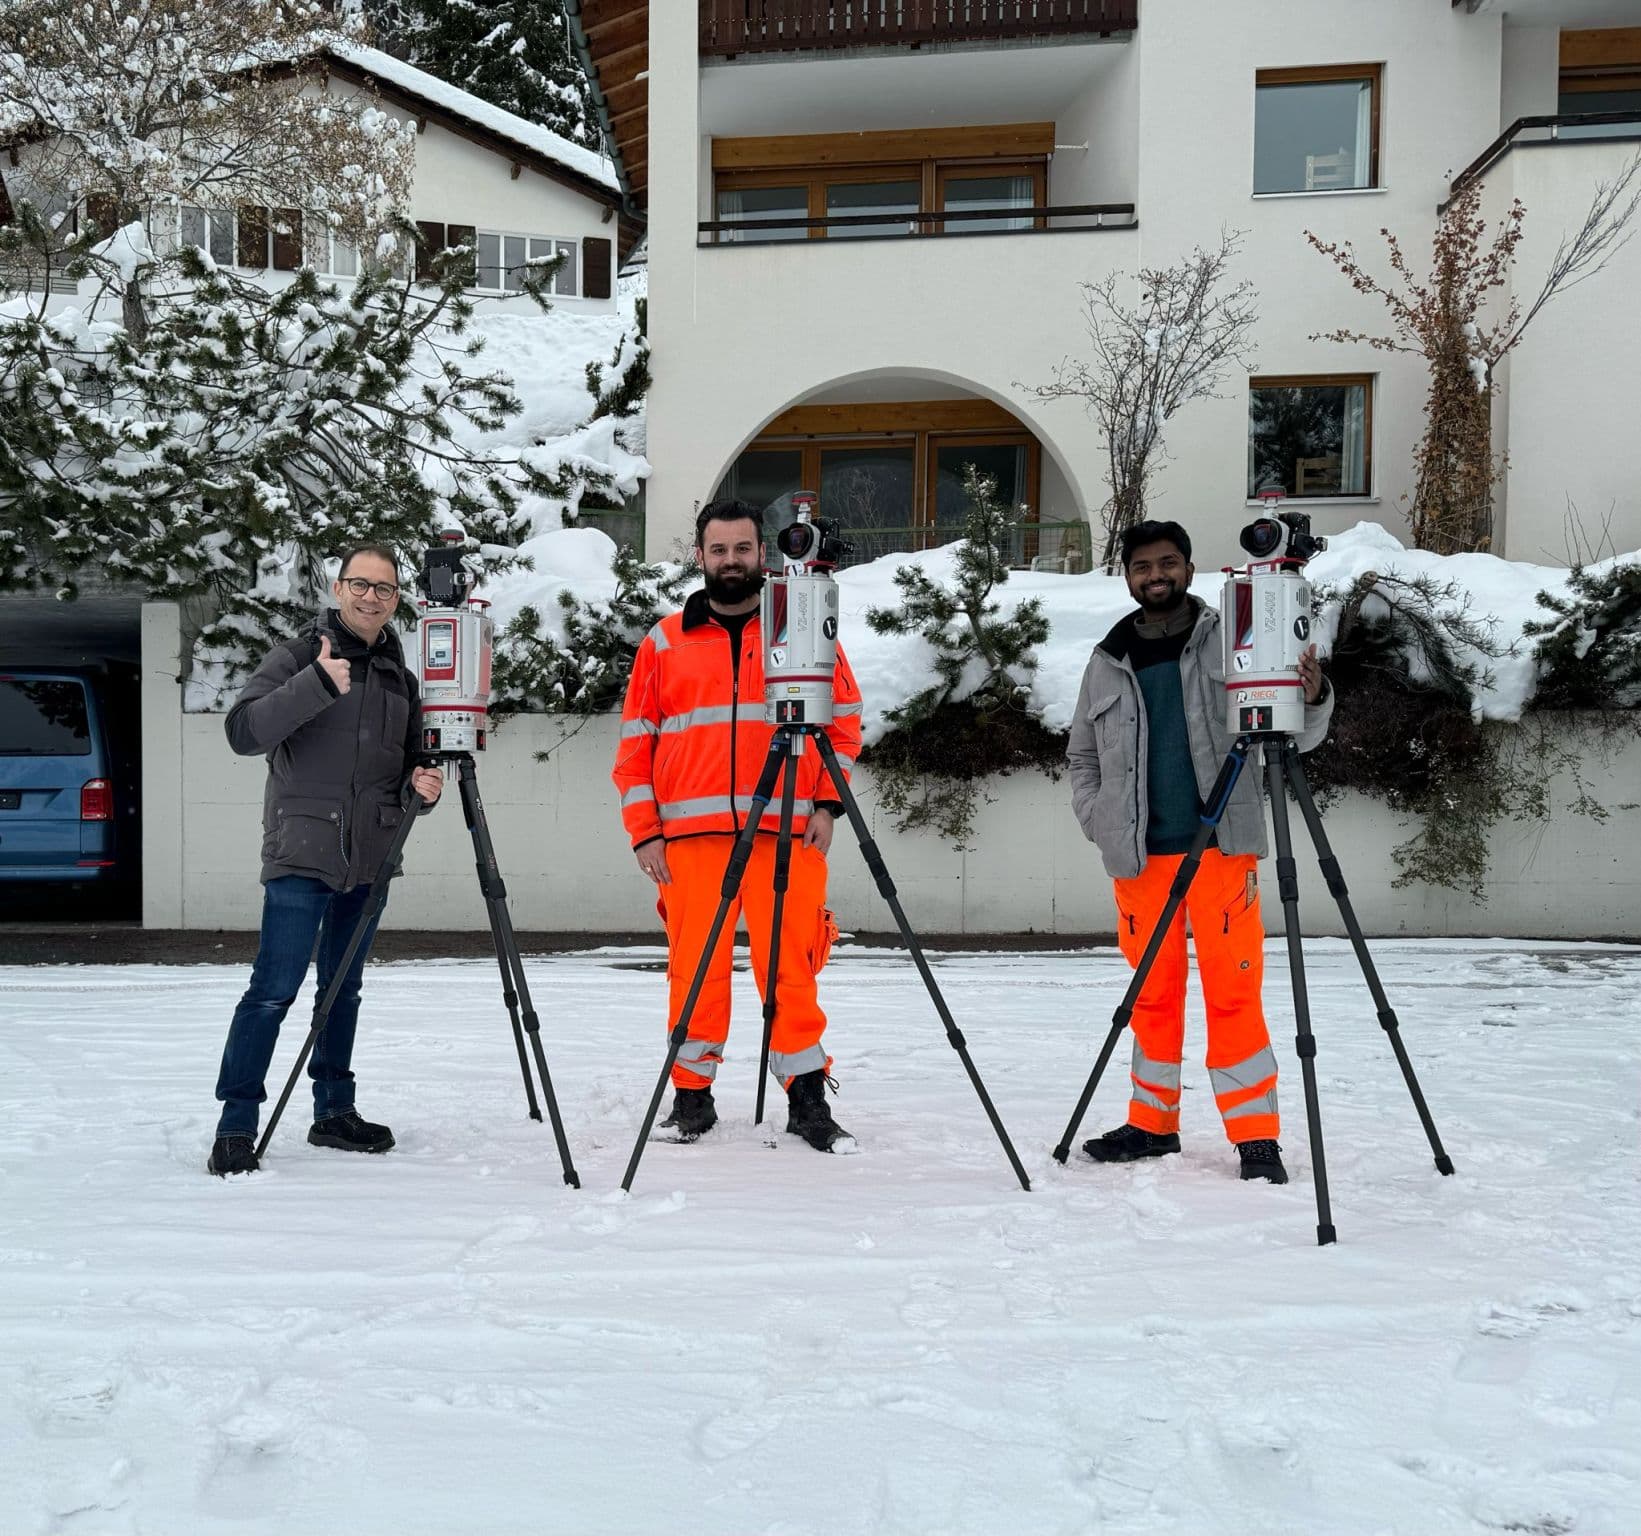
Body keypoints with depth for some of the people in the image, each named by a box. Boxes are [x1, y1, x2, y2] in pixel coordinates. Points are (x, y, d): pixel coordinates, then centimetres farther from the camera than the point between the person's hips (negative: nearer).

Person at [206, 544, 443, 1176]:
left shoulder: (401, 679, 15)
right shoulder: (295, 658, -1)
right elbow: (243, 732, -15)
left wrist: (419, 787, -4)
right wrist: (315, 684, -26)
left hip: (370, 863, 6)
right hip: (300, 856, -5)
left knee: (344, 991, 14)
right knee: (273, 993, -8)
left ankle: (334, 1111, 24)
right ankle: (235, 1128, -2)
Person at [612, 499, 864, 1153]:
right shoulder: (664, 642, 14)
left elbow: (844, 720, 10)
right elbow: (635, 743, 12)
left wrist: (828, 802, -2)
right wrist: (644, 829, 4)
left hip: (788, 832, -1)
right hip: (691, 835, 1)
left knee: (791, 969, -2)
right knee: (695, 968, 3)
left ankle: (807, 1096, 8)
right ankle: (692, 1092, 17)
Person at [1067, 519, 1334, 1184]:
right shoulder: (1108, 661, 9)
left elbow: (1294, 736, -1)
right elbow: (1083, 757, 18)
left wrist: (1313, 699, -22)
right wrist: (1099, 821, 4)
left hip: (1222, 848, -3)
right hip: (1139, 856, 3)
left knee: (1234, 993, -2)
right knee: (1153, 994, 13)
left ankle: (1257, 1138, 6)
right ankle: (1153, 1124, 25)